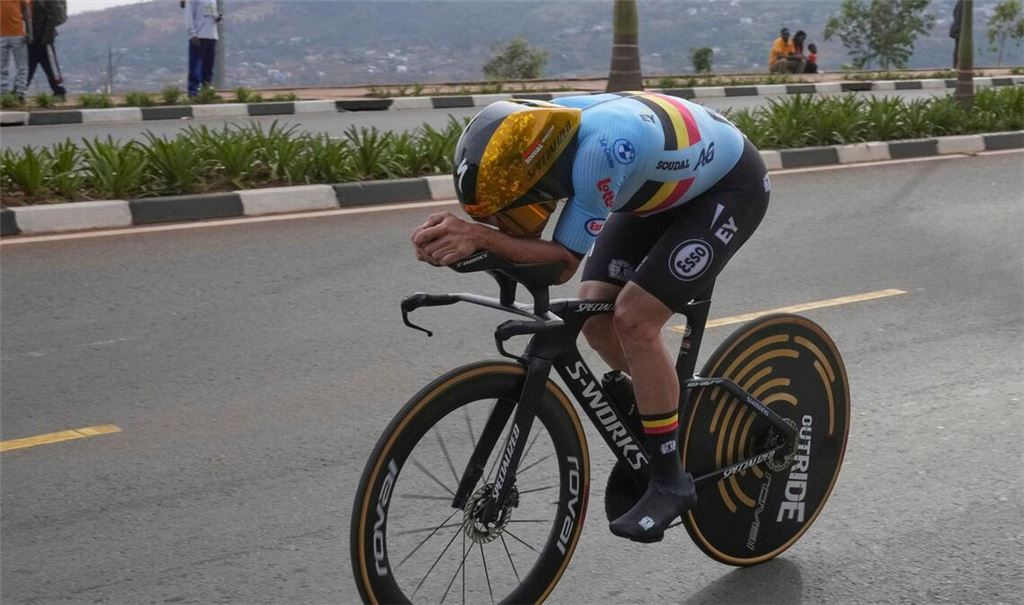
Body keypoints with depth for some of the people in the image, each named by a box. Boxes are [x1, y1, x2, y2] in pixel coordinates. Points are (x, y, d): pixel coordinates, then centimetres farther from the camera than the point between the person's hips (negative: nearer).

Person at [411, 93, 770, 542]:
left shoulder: (603, 148, -41)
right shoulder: (531, 135, -20)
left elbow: (564, 260, -33)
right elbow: (524, 233, -17)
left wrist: (479, 236, -44)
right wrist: (455, 235, -36)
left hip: (729, 186, -8)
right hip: (667, 185, 8)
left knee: (633, 320, -19)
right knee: (595, 311, -6)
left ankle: (669, 481, -5)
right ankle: (665, 401, 21)